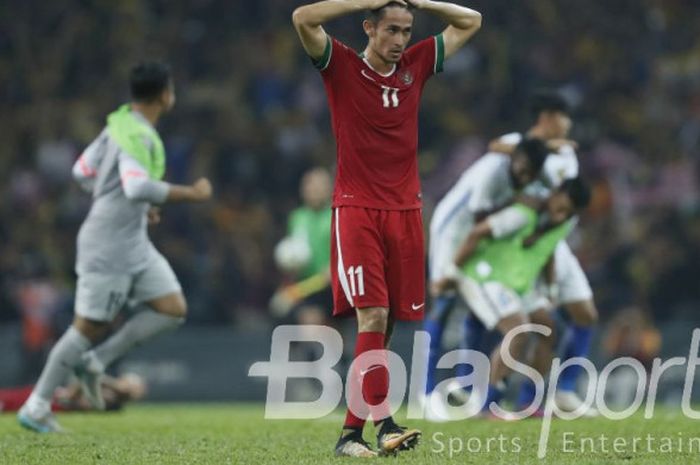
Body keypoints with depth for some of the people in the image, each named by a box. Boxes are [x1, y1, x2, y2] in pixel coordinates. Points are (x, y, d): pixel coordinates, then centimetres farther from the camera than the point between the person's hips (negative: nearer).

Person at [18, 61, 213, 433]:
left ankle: (94, 362, 10)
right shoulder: (137, 135, -21)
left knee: (174, 309, 4)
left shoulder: (120, 123, 8)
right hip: (108, 246, -9)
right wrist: (190, 194, -30)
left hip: (134, 244, 9)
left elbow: (83, 172, 16)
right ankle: (37, 406, 10)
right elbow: (138, 186, -37)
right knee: (90, 326, -1)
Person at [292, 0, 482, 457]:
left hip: (405, 210, 5)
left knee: (388, 323, 3)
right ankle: (383, 420, -21)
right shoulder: (342, 66, -1)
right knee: (372, 316, -16)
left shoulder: (416, 65, 11)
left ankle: (352, 429, 10)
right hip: (356, 210, -4)